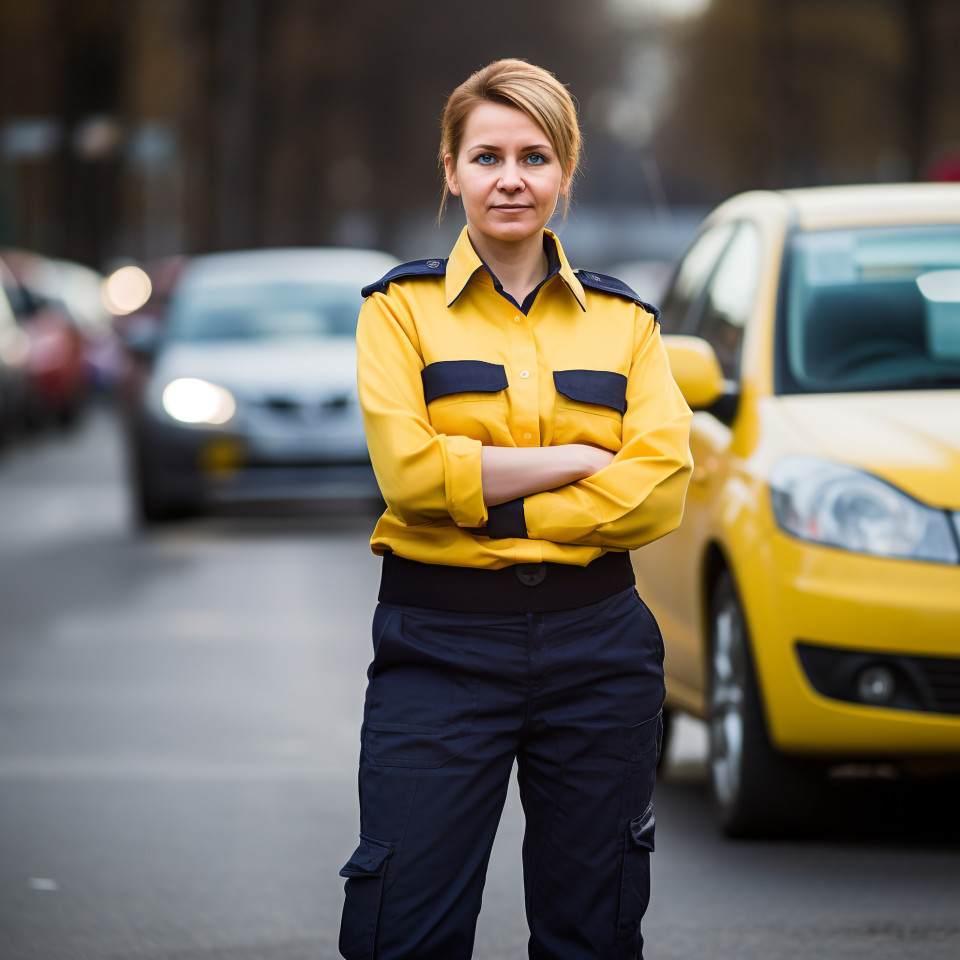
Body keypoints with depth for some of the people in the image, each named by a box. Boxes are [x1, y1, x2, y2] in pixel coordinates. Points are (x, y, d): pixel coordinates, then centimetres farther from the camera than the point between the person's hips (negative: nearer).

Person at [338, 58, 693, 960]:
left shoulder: (623, 319, 9)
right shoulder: (402, 306, 2)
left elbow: (660, 486, -5)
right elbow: (411, 471, -12)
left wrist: (490, 505, -11)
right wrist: (575, 460, -10)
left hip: (598, 645, 2)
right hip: (442, 642, -2)